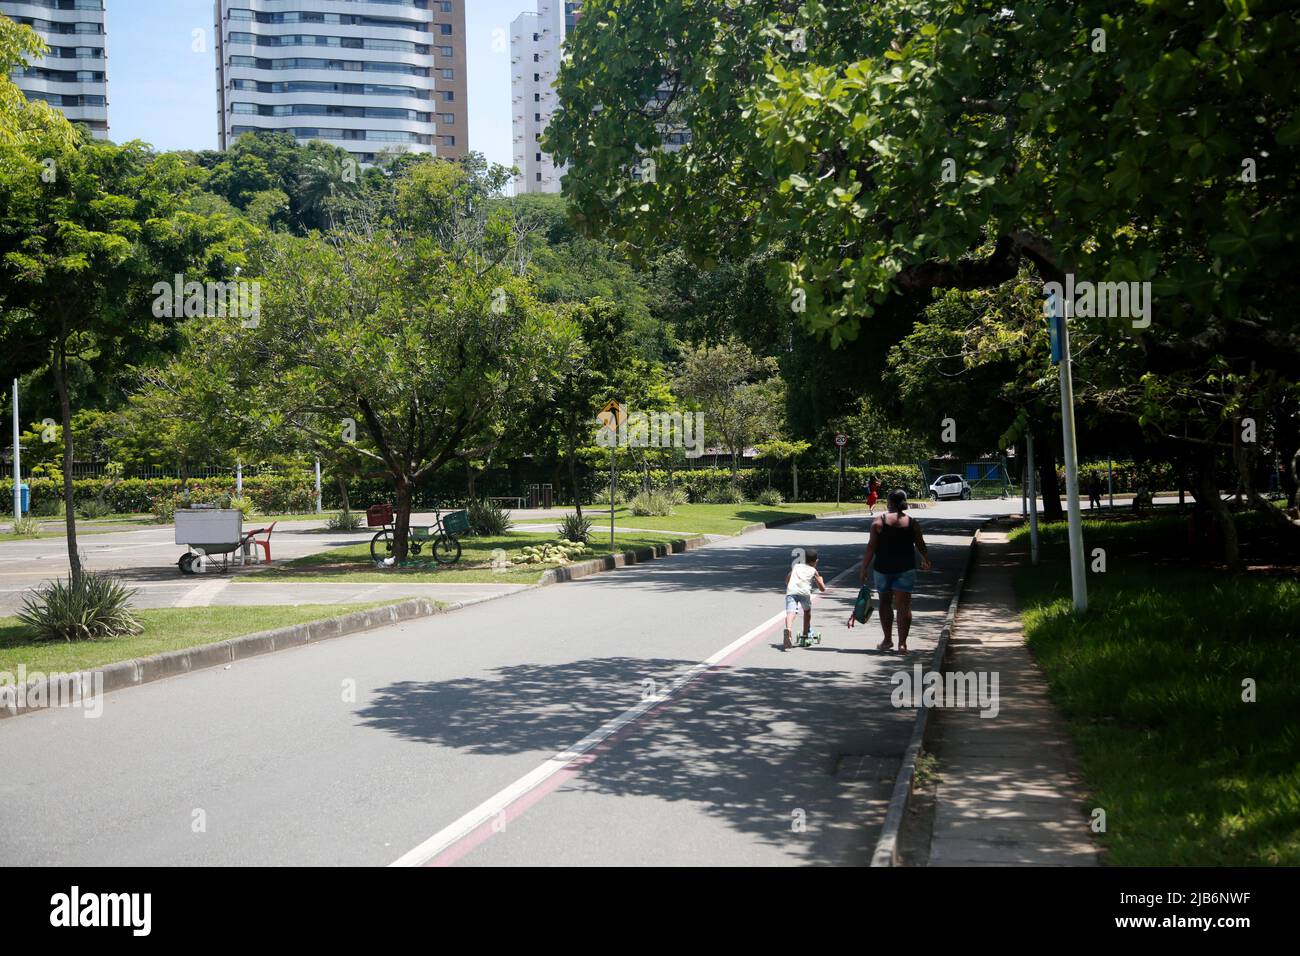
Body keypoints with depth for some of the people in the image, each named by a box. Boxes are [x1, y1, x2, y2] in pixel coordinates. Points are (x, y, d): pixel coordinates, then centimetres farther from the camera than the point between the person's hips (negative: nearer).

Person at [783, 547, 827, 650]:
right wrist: (820, 580, 49)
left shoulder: (796, 566, 32)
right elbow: (823, 589, 29)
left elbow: (787, 581, 41)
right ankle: (805, 634, 31)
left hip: (791, 591, 0)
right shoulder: (814, 571, 26)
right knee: (807, 610, 29)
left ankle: (788, 629, -49)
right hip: (804, 592, 0)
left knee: (791, 612, -19)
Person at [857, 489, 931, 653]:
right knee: (903, 606, 1)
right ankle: (902, 642, -5)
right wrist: (926, 561, 28)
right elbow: (921, 545, 9)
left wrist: (864, 568, -2)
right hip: (905, 568, 1)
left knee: (885, 603, 16)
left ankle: (887, 639, 20)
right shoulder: (913, 523, 0)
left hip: (883, 567, -1)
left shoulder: (879, 521, -6)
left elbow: (871, 547, -8)